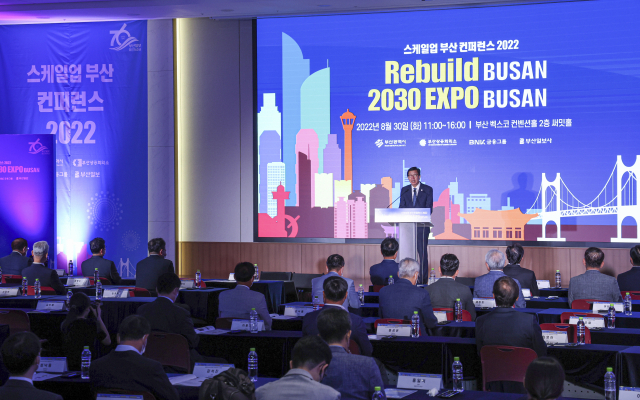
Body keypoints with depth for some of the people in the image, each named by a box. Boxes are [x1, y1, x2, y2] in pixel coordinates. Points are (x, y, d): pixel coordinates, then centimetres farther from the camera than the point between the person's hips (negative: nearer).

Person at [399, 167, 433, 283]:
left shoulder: (428, 190, 5)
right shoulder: (404, 190, 14)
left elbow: (429, 208, -1)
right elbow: (401, 208, 9)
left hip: (422, 226, -3)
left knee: (422, 252, -5)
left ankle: (423, 278, -2)